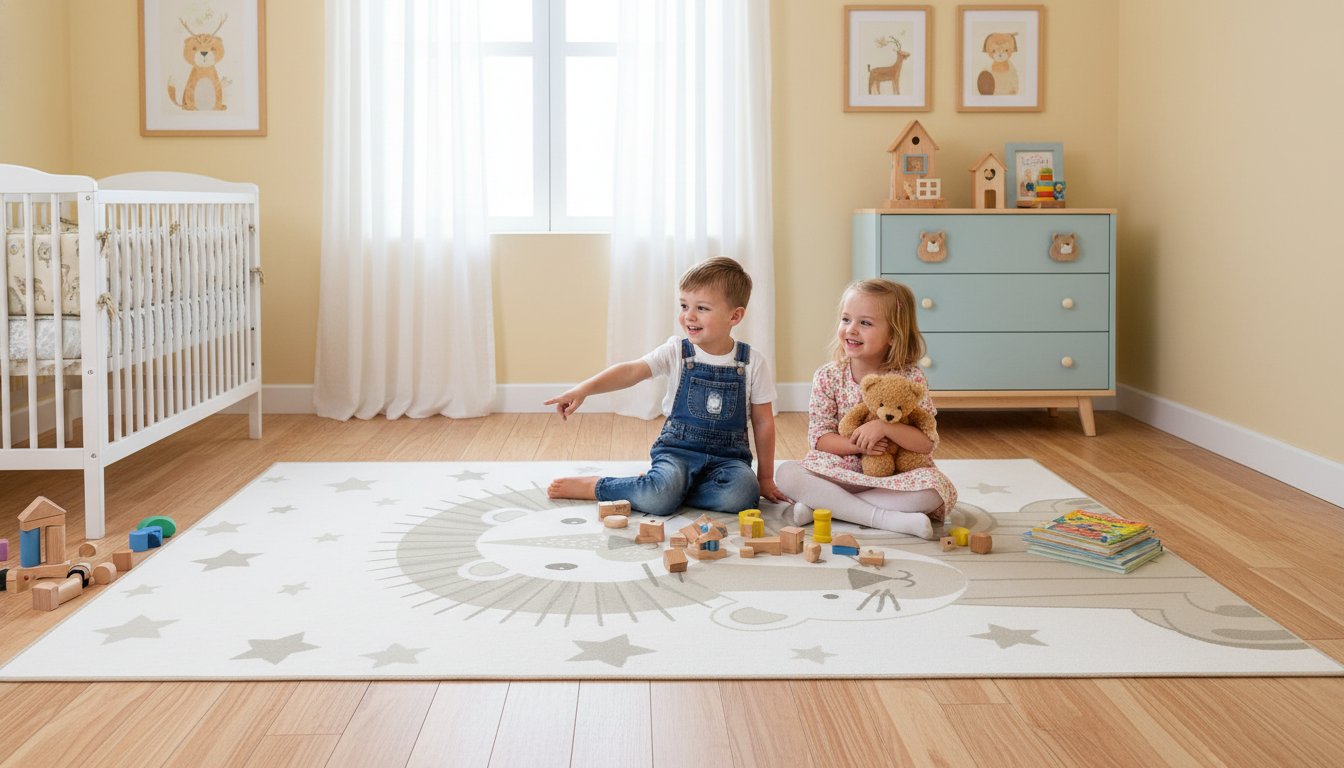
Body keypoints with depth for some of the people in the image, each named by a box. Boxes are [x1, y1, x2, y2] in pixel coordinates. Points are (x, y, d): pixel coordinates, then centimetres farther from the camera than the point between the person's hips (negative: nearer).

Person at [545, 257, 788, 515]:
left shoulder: (752, 363, -2)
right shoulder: (676, 352, -3)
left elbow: (763, 421, 5)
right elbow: (631, 371, -16)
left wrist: (765, 478, 8)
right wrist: (583, 390, -32)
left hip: (727, 455, 2)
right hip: (678, 449, -2)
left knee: (741, 493, -32)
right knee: (661, 497, -32)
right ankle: (593, 486, -6)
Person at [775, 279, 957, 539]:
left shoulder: (910, 379, -7)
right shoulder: (828, 377, -2)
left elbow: (928, 443, -12)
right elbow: (818, 437, -3)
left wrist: (884, 426, -27)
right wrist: (855, 445, -21)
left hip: (893, 478, 0)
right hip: (838, 472, 1)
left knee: (936, 486, -32)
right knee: (787, 473, -25)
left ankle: (820, 505, -25)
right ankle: (886, 518, -29)